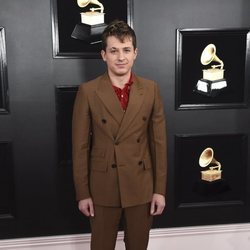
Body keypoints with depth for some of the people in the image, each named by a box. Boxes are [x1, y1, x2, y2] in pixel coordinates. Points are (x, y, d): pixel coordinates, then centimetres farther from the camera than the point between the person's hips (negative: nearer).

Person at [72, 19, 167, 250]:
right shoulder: (88, 91, -8)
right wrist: (82, 193, -5)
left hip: (141, 187, 2)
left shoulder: (151, 90, -3)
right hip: (102, 188, -1)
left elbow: (159, 142, 0)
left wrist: (160, 189, -1)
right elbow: (80, 146, -5)